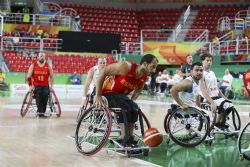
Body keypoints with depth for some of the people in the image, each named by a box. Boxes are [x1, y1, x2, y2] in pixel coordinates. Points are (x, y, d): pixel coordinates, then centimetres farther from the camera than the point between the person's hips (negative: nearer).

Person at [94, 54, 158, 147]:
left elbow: (139, 88, 17)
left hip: (121, 94, 7)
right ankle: (125, 139, -25)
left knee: (135, 109, -15)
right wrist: (98, 95, -23)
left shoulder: (145, 77, -8)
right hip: (107, 92, -6)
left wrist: (132, 100, 1)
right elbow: (103, 72, -23)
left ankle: (130, 139, -8)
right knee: (125, 108, -28)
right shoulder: (126, 66, -29)